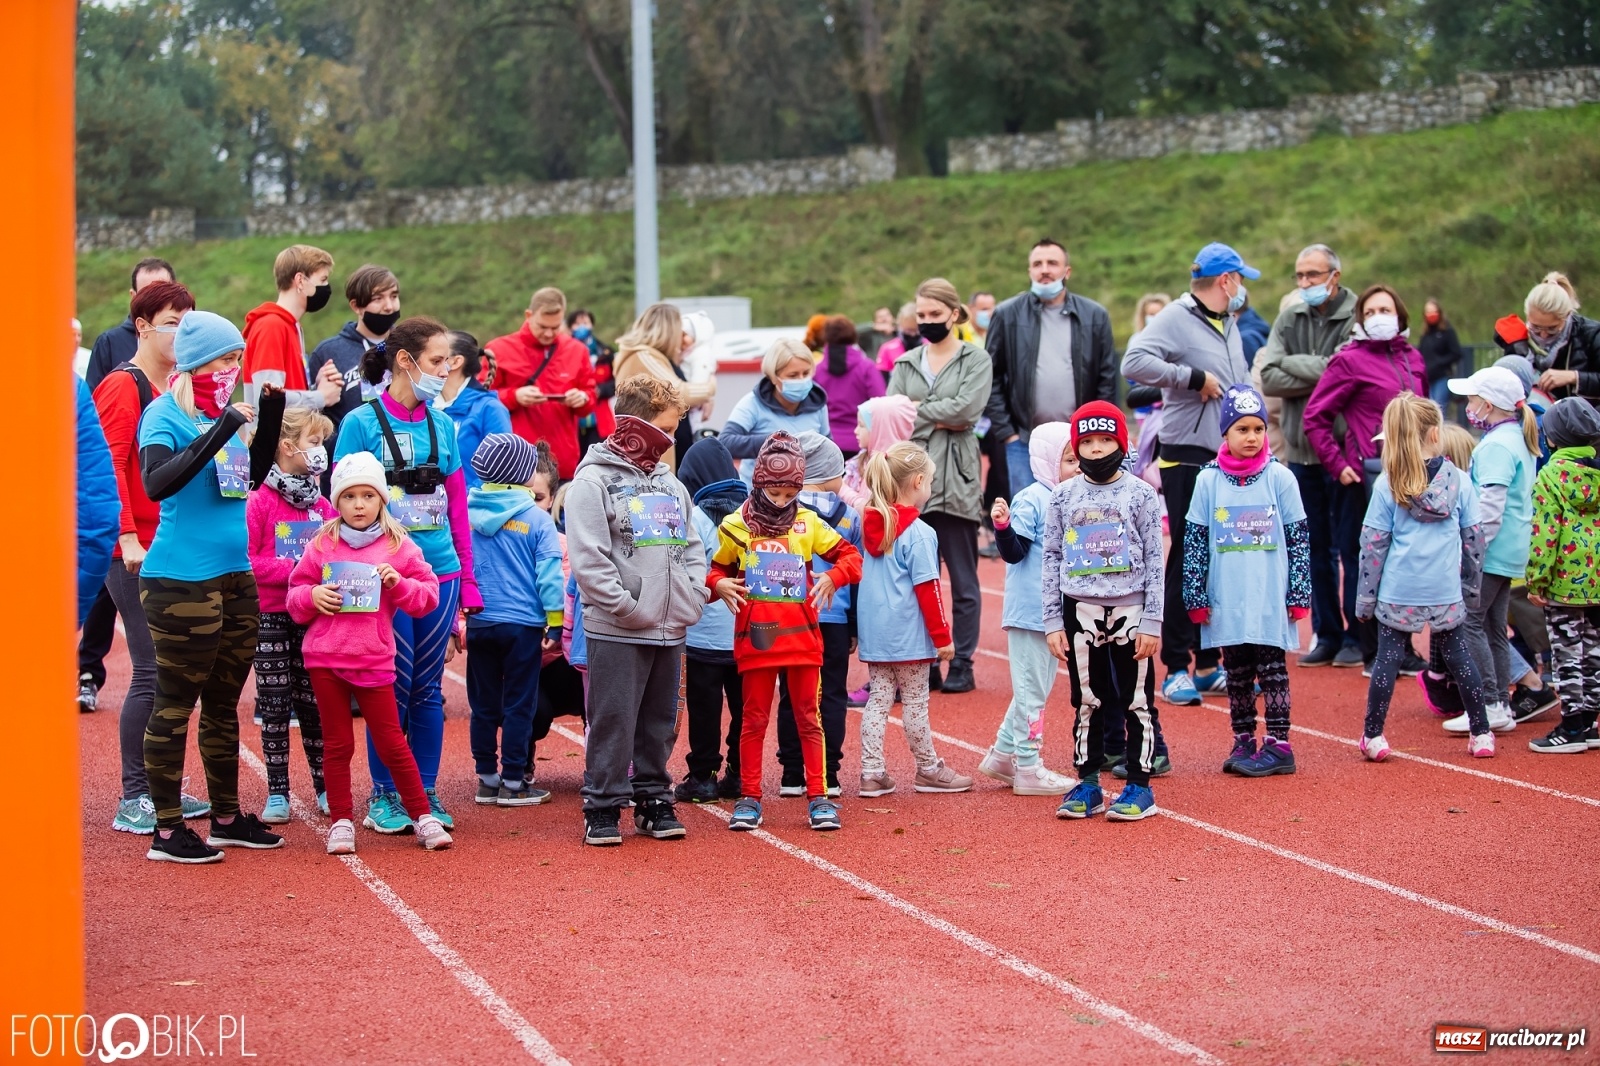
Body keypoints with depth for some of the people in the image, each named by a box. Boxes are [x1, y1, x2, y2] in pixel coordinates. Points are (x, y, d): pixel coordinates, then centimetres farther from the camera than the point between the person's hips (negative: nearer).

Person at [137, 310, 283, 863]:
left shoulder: (221, 413, 11)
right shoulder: (165, 414, -10)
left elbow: (249, 477, 17)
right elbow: (157, 483, -26)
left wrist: (269, 422, 4)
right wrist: (221, 430, -28)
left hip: (236, 575, 8)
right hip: (182, 580, -8)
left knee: (223, 705, 15)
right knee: (174, 706, -2)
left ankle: (228, 818, 24)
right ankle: (167, 831, 2)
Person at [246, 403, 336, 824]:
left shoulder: (323, 504, 7)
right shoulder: (259, 501, -8)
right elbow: (248, 561, -12)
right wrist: (296, 570, -18)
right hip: (272, 616, -3)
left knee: (315, 703, 9)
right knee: (275, 706, 3)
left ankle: (325, 787, 17)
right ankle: (277, 794, 9)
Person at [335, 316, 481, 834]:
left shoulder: (442, 426, 9)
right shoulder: (362, 423, -5)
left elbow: (457, 510, 12)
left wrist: (467, 585, 10)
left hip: (440, 574, 4)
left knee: (428, 689, 9)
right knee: (392, 688, 0)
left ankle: (426, 794, 17)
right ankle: (384, 796, 12)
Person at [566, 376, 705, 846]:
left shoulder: (670, 484, 15)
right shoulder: (593, 481, -8)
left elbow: (692, 548, 16)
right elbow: (588, 559, -15)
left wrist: (692, 600, 1)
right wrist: (629, 609, -18)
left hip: (670, 630, 7)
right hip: (616, 631, -6)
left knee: (660, 723, 12)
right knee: (612, 722, -3)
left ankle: (654, 800, 22)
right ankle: (602, 807, 5)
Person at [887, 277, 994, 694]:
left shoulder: (976, 360, 3)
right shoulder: (906, 364, 14)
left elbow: (967, 408, -12)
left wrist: (916, 409, -5)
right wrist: (938, 421, -12)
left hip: (956, 482, -3)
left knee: (963, 578, 3)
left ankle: (962, 664, 10)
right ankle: (923, 664, 10)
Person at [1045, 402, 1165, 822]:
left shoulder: (1140, 493, -1)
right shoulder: (1064, 496, 5)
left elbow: (1155, 560, -2)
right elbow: (1051, 560, 7)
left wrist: (1151, 622, -7)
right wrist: (1053, 622, 2)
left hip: (1130, 612, -2)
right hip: (1081, 613, 2)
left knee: (1136, 700, 3)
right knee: (1087, 701, 9)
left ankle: (1139, 785, 11)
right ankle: (1087, 785, 18)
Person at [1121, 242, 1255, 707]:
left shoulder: (1229, 325, 17)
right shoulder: (1176, 319, -10)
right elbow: (1134, 362, -25)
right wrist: (1194, 377, -21)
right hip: (1188, 459, -8)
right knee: (1188, 561, -6)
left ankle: (1209, 664, 18)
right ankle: (1176, 668, 0)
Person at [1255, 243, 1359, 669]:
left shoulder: (1357, 318, -9)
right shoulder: (1289, 319, 7)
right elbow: (1268, 379, -2)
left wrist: (1292, 363, -8)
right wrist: (1319, 376, -14)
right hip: (1301, 449, 5)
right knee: (1317, 550, 10)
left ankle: (1357, 635, 12)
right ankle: (1327, 634, 18)